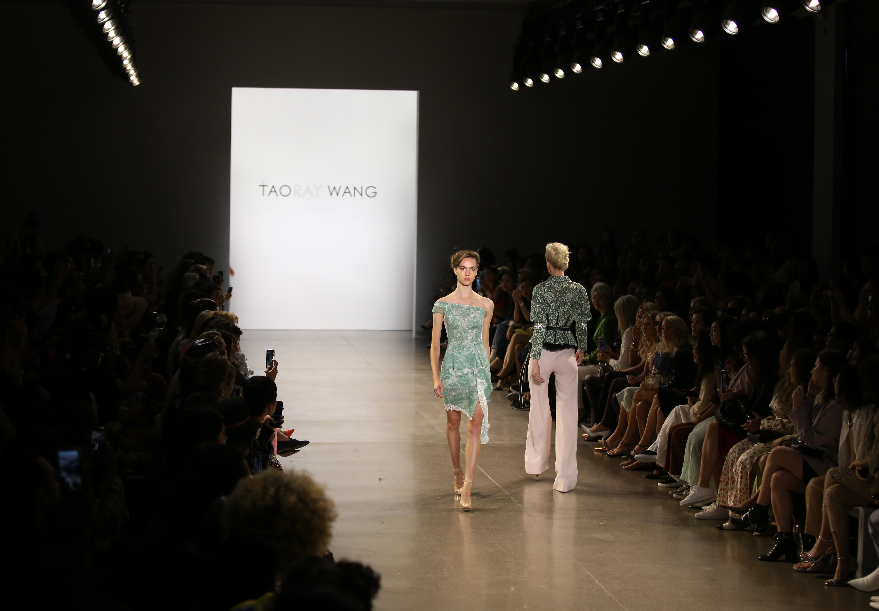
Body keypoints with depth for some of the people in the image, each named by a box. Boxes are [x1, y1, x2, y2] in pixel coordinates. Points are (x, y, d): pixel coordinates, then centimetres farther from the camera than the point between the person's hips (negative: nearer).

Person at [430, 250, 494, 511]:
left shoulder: (485, 305, 4)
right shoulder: (443, 304, 0)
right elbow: (435, 344, 2)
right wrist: (436, 377, -5)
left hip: (478, 366, 0)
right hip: (453, 365, 0)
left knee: (476, 424, -11)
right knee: (453, 422, 12)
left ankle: (466, 489, -14)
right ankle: (458, 473, 34)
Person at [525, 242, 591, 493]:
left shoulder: (541, 289, -9)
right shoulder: (579, 290, -2)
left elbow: (539, 327, -12)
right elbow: (582, 325, 4)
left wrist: (535, 360, -11)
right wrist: (581, 348, 22)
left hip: (543, 351, -1)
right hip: (567, 353, 1)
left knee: (539, 408, 17)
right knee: (567, 412, 0)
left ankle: (537, 462, 33)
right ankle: (565, 476, -4)